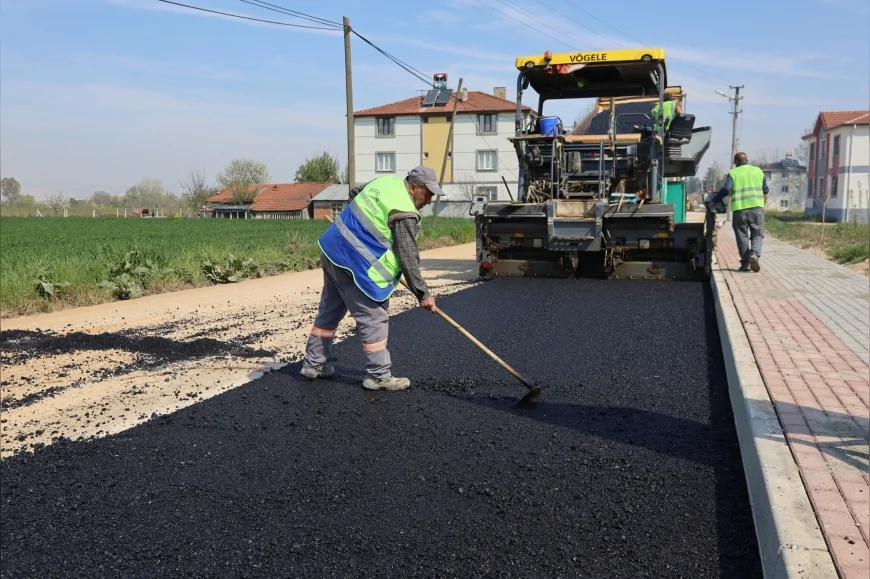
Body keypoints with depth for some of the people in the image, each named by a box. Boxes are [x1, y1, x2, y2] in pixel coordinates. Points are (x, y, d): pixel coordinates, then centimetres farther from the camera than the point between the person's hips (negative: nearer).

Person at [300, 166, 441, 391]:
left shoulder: (386, 181, 8)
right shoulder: (405, 214, -18)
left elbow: (354, 194, 25)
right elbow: (408, 259, -17)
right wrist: (422, 294, -10)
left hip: (332, 249, 10)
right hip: (353, 263, -10)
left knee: (329, 311, 19)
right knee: (373, 318, -1)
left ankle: (313, 364, 30)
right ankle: (379, 375, 6)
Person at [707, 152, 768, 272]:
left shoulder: (733, 173, 3)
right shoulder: (758, 171, 14)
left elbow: (726, 190, -10)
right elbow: (765, 191, 17)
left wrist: (712, 202, -3)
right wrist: (763, 206, 29)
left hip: (740, 209, -2)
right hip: (757, 208, 2)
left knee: (742, 236, 7)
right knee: (757, 235, 9)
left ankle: (745, 263, 8)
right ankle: (755, 254, -17)